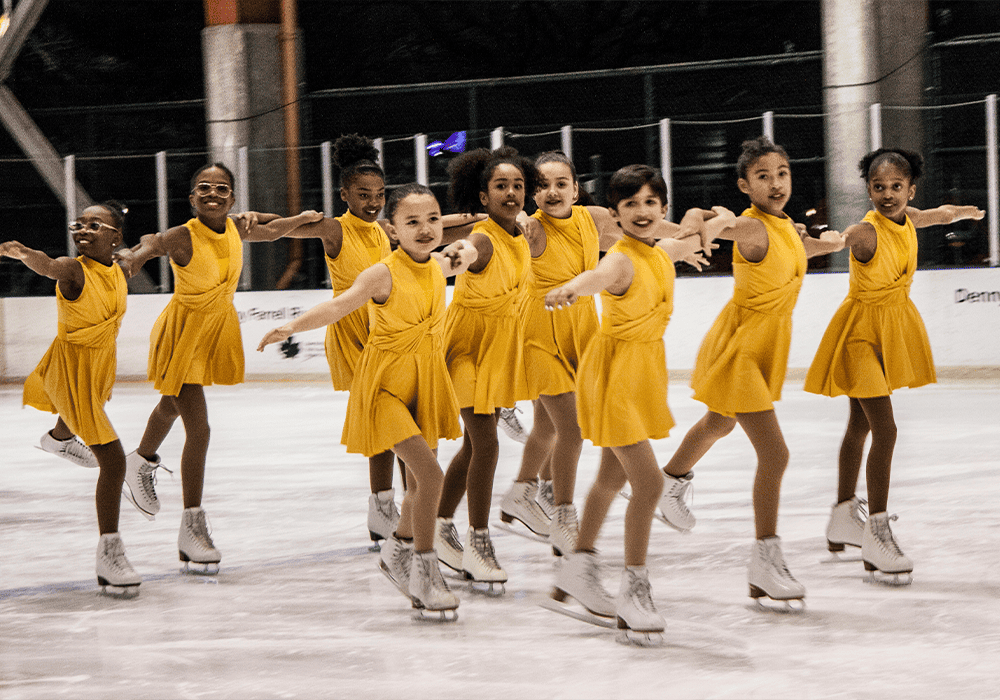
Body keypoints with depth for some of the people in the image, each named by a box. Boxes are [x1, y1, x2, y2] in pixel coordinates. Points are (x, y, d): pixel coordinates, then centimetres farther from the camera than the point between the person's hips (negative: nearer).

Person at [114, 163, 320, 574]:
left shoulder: (235, 229, -9)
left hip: (217, 325, 7)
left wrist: (300, 219, 23)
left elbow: (265, 231, 15)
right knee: (198, 429, -13)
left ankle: (142, 463, 59)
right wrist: (135, 254, -73)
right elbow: (154, 243, -52)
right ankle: (192, 527, -3)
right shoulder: (184, 237, -29)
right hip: (184, 329, -7)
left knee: (173, 406, 30)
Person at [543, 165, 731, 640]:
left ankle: (579, 568, 36)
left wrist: (716, 222, 48)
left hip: (643, 369, 9)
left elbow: (690, 244, 29)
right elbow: (599, 276, -48)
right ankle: (634, 589, -4)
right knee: (649, 482, -13)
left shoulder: (662, 253, 3)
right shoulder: (621, 261, -23)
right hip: (615, 372, -9)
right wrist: (571, 288, -70)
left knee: (613, 477, 20)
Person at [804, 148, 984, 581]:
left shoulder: (908, 220, -2)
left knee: (860, 424, 19)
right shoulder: (868, 233, -24)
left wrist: (967, 211, 38)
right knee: (884, 430, -14)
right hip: (862, 329, -8)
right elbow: (849, 237, -45)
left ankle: (844, 517, 33)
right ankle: (877, 534, -8)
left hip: (892, 328, 8)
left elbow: (941, 213, 19)